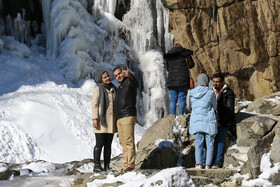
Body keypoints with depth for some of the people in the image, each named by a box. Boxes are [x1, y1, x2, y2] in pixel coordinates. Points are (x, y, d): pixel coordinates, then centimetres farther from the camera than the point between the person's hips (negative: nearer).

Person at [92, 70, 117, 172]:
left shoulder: (113, 89, 14)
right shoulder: (98, 90, -3)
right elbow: (95, 105, -7)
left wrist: (117, 120, 13)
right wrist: (95, 119, -16)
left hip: (111, 122, 6)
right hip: (101, 121, -6)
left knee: (108, 145, 6)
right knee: (100, 144, -6)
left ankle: (107, 166, 10)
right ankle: (97, 166, -1)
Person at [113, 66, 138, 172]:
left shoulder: (129, 82, 0)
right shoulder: (119, 88, 24)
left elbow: (135, 83, -25)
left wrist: (129, 75, -44)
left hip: (128, 117, -8)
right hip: (119, 119, 8)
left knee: (129, 142, -12)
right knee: (123, 143, 5)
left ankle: (130, 165, -15)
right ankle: (126, 164, 6)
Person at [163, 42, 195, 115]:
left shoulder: (168, 55, 14)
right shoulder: (185, 52, 4)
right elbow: (191, 65, 3)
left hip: (172, 79, 3)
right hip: (183, 79, -3)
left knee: (173, 100, 4)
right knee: (182, 99, -3)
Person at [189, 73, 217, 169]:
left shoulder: (192, 93, 4)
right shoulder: (210, 92, -7)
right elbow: (214, 107, 6)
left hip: (195, 121, 3)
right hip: (208, 121, -3)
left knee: (198, 144, 6)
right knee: (210, 144, 6)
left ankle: (198, 164, -7)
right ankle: (208, 166, 1)